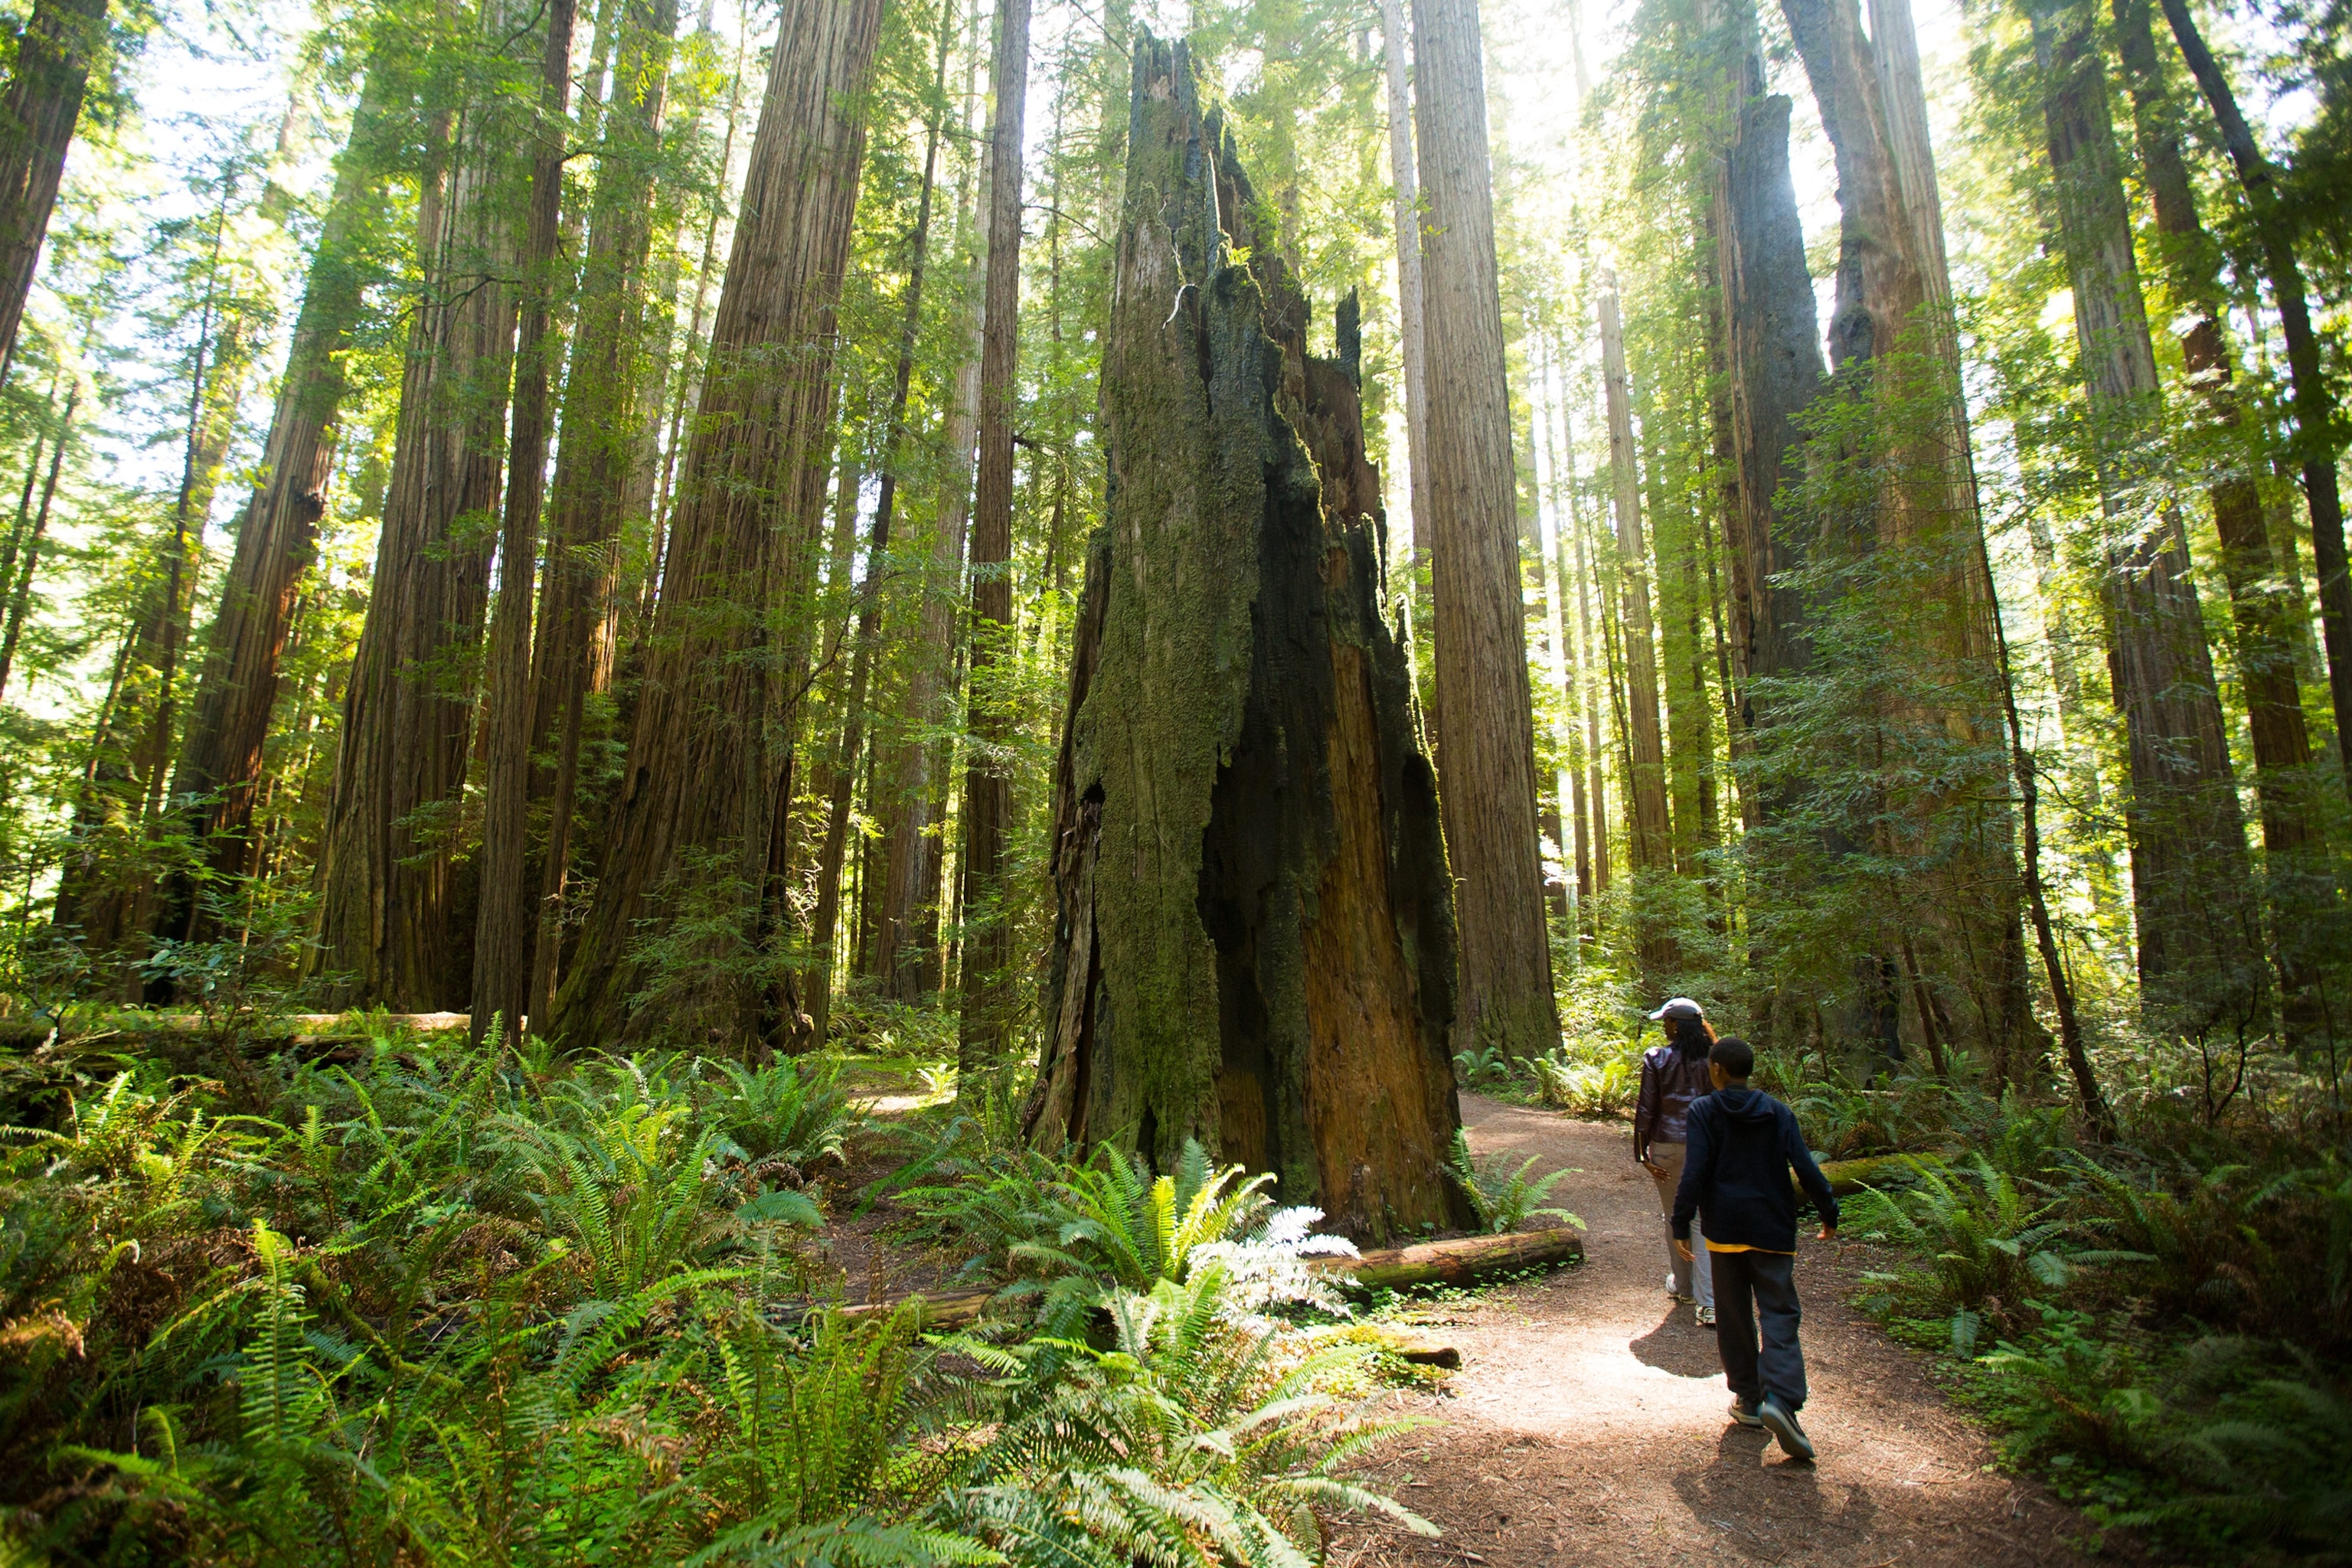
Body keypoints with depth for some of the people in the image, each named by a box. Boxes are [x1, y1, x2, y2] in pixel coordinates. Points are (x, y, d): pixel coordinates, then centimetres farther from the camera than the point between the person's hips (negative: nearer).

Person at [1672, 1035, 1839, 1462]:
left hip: (1724, 1230, -1)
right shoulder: (1778, 1112, 2)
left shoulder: (1704, 1112, -5)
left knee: (1733, 1317, 11)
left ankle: (1748, 1399, 17)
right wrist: (1829, 1214, 12)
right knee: (1779, 1314, 0)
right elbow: (1806, 1168, -1)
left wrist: (1681, 1225, -5)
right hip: (1773, 1230, 1)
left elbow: (1694, 1174, -11)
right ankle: (1780, 1398, -18)